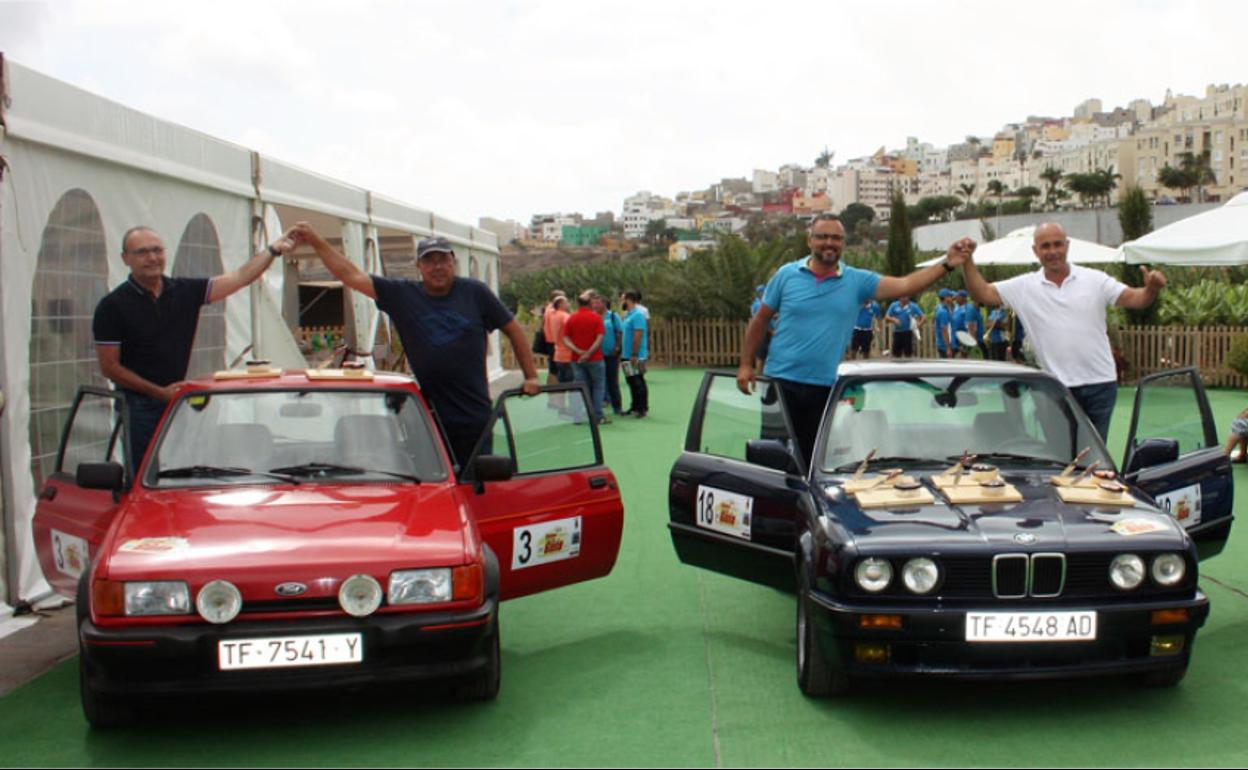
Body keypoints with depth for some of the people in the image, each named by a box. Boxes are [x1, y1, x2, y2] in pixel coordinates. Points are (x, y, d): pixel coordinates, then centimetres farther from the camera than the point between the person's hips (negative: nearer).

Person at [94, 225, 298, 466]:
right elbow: (109, 367, -9)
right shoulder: (113, 306, -7)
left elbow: (239, 278, -1)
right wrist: (159, 392, -15)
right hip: (139, 407, -4)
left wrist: (273, 249, -13)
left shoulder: (186, 291, 5)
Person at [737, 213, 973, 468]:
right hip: (781, 381, -1)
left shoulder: (857, 281, 1)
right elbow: (760, 320, 6)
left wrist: (947, 265, -25)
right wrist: (746, 364, 0)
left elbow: (905, 285, -11)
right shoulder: (787, 275, 0)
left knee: (813, 457, 10)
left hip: (826, 387, 1)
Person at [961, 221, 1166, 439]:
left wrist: (1152, 289, -28)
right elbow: (982, 293, -2)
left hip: (1100, 383, 0)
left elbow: (1134, 299, -6)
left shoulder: (1095, 280, 1)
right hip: (1057, 388, 0)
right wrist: (967, 261, -15)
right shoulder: (1023, 287, 1)